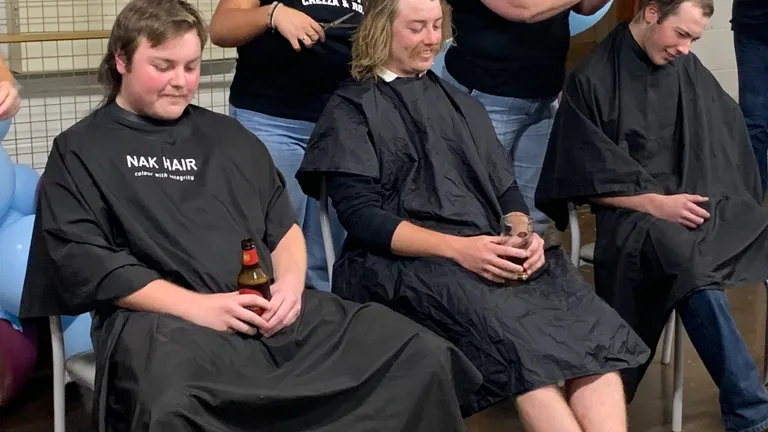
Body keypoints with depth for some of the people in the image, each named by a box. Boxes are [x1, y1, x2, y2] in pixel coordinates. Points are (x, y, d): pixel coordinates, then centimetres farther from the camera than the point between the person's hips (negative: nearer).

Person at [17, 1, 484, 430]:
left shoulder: (229, 136, 24)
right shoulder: (81, 150, 10)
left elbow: (284, 227, 24)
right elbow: (84, 262, -2)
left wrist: (290, 284, 0)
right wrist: (197, 306, -14)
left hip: (270, 308, 5)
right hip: (161, 318, -4)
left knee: (423, 355, -16)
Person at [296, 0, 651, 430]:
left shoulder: (462, 104, 25)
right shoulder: (351, 111, 6)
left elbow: (505, 188, 19)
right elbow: (361, 216, -6)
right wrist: (455, 247, -18)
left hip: (492, 253, 5)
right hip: (406, 264, -5)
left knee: (592, 326, -25)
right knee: (513, 334, -36)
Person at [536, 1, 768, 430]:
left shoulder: (690, 71, 11)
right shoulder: (593, 81, -4)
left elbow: (726, 148, 15)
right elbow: (588, 179, -6)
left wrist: (717, 205, -2)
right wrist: (656, 203, -15)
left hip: (697, 202, 5)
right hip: (633, 211, -5)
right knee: (692, 267, -35)